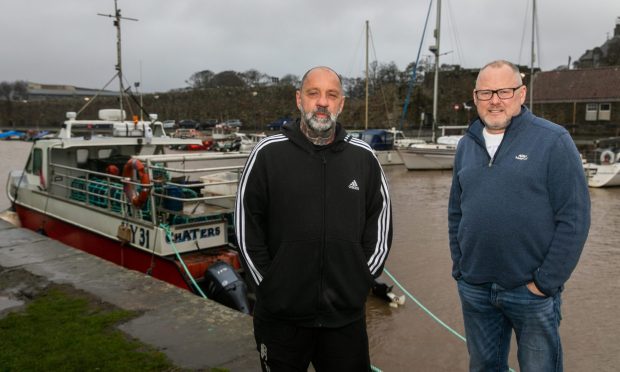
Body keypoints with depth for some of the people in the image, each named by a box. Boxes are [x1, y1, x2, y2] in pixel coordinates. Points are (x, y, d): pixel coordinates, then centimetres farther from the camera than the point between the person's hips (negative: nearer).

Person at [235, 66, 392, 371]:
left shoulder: (363, 157, 2)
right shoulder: (269, 153, -5)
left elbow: (380, 223, 9)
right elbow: (246, 226, -2)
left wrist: (360, 280, 4)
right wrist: (269, 284, -3)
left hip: (346, 315, 2)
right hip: (280, 315, -1)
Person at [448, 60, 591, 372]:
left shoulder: (553, 141, -9)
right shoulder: (467, 144, 6)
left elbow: (574, 219, -12)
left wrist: (545, 283, -13)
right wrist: (459, 267, 7)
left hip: (531, 291, -4)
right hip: (473, 290, 5)